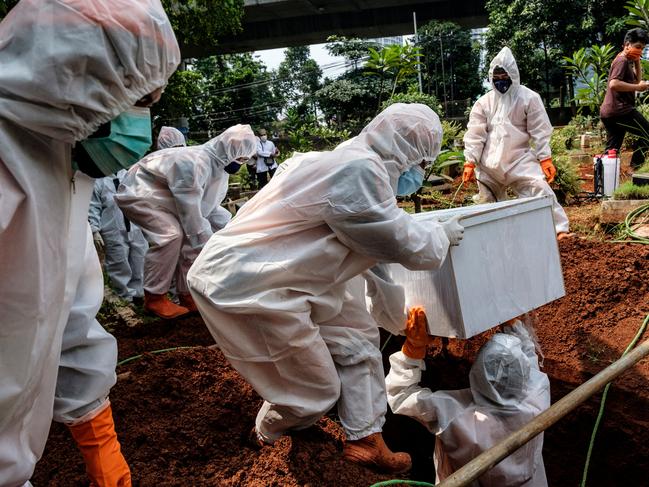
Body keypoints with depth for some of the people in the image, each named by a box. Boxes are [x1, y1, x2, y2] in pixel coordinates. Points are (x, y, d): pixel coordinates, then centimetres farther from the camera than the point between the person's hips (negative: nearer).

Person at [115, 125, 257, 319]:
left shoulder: (219, 166, -4)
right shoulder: (193, 164, -34)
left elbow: (211, 208, 6)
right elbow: (190, 213, -29)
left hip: (162, 196, 9)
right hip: (138, 193, -9)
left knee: (189, 235, 0)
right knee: (171, 235, -25)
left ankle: (186, 293, 10)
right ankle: (154, 297, -11)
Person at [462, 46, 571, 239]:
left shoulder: (529, 98, -3)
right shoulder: (484, 102, 3)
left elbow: (539, 131, -4)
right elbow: (475, 135, 1)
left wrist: (545, 159, -9)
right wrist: (470, 162, -5)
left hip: (520, 159, -2)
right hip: (490, 164, 3)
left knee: (541, 191, -15)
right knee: (487, 201, 13)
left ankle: (559, 227, -6)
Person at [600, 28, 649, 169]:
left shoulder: (626, 62, 23)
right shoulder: (622, 60, -8)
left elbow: (637, 80, 26)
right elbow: (614, 84, -23)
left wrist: (637, 62, 16)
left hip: (608, 112, 10)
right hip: (620, 110, -10)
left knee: (612, 150, 9)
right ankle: (634, 167, -4)